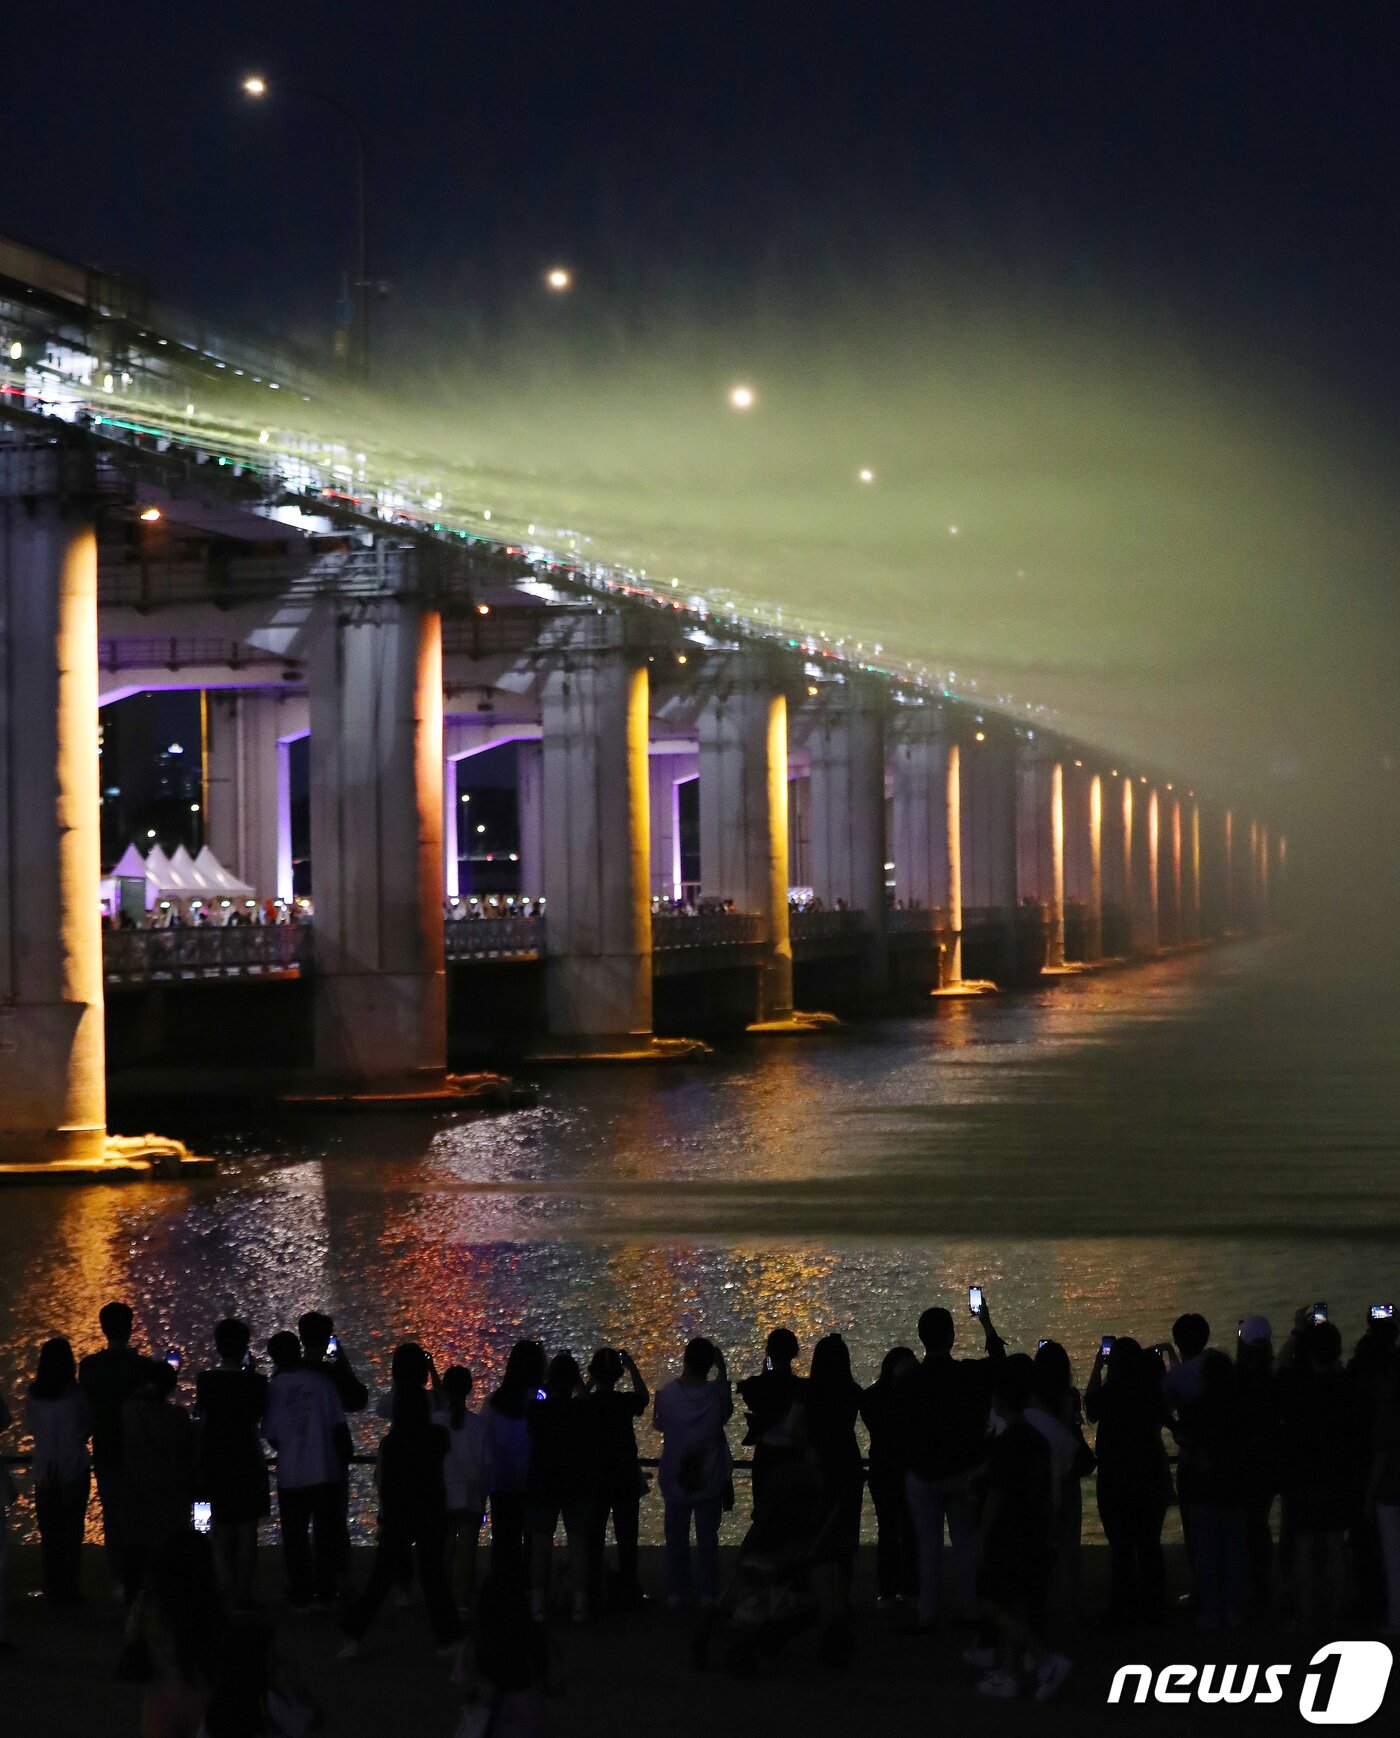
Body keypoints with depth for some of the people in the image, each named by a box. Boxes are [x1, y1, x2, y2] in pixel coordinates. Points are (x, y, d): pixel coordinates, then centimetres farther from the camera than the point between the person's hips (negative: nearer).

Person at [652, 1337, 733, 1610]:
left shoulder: (668, 1393, -12)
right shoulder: (716, 1393, -14)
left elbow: (658, 1424, 3)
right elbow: (726, 1414, 8)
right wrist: (722, 1370, 10)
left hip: (675, 1478, 1)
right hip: (709, 1478, -1)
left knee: (676, 1537, 11)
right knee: (707, 1537, 8)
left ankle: (675, 1593, 12)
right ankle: (707, 1595, 8)